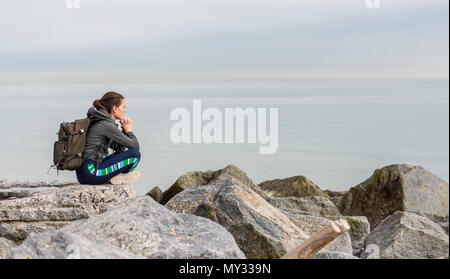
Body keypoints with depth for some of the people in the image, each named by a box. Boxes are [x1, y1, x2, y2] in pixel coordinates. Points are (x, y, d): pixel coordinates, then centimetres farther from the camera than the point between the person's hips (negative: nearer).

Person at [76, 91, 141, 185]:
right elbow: (135, 146, -12)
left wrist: (124, 130, 7)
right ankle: (116, 177, 3)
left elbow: (119, 148, 20)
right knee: (135, 154, -13)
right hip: (91, 173, -10)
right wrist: (129, 130, 6)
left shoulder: (103, 121, 14)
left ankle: (115, 176, 5)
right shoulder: (106, 125, -15)